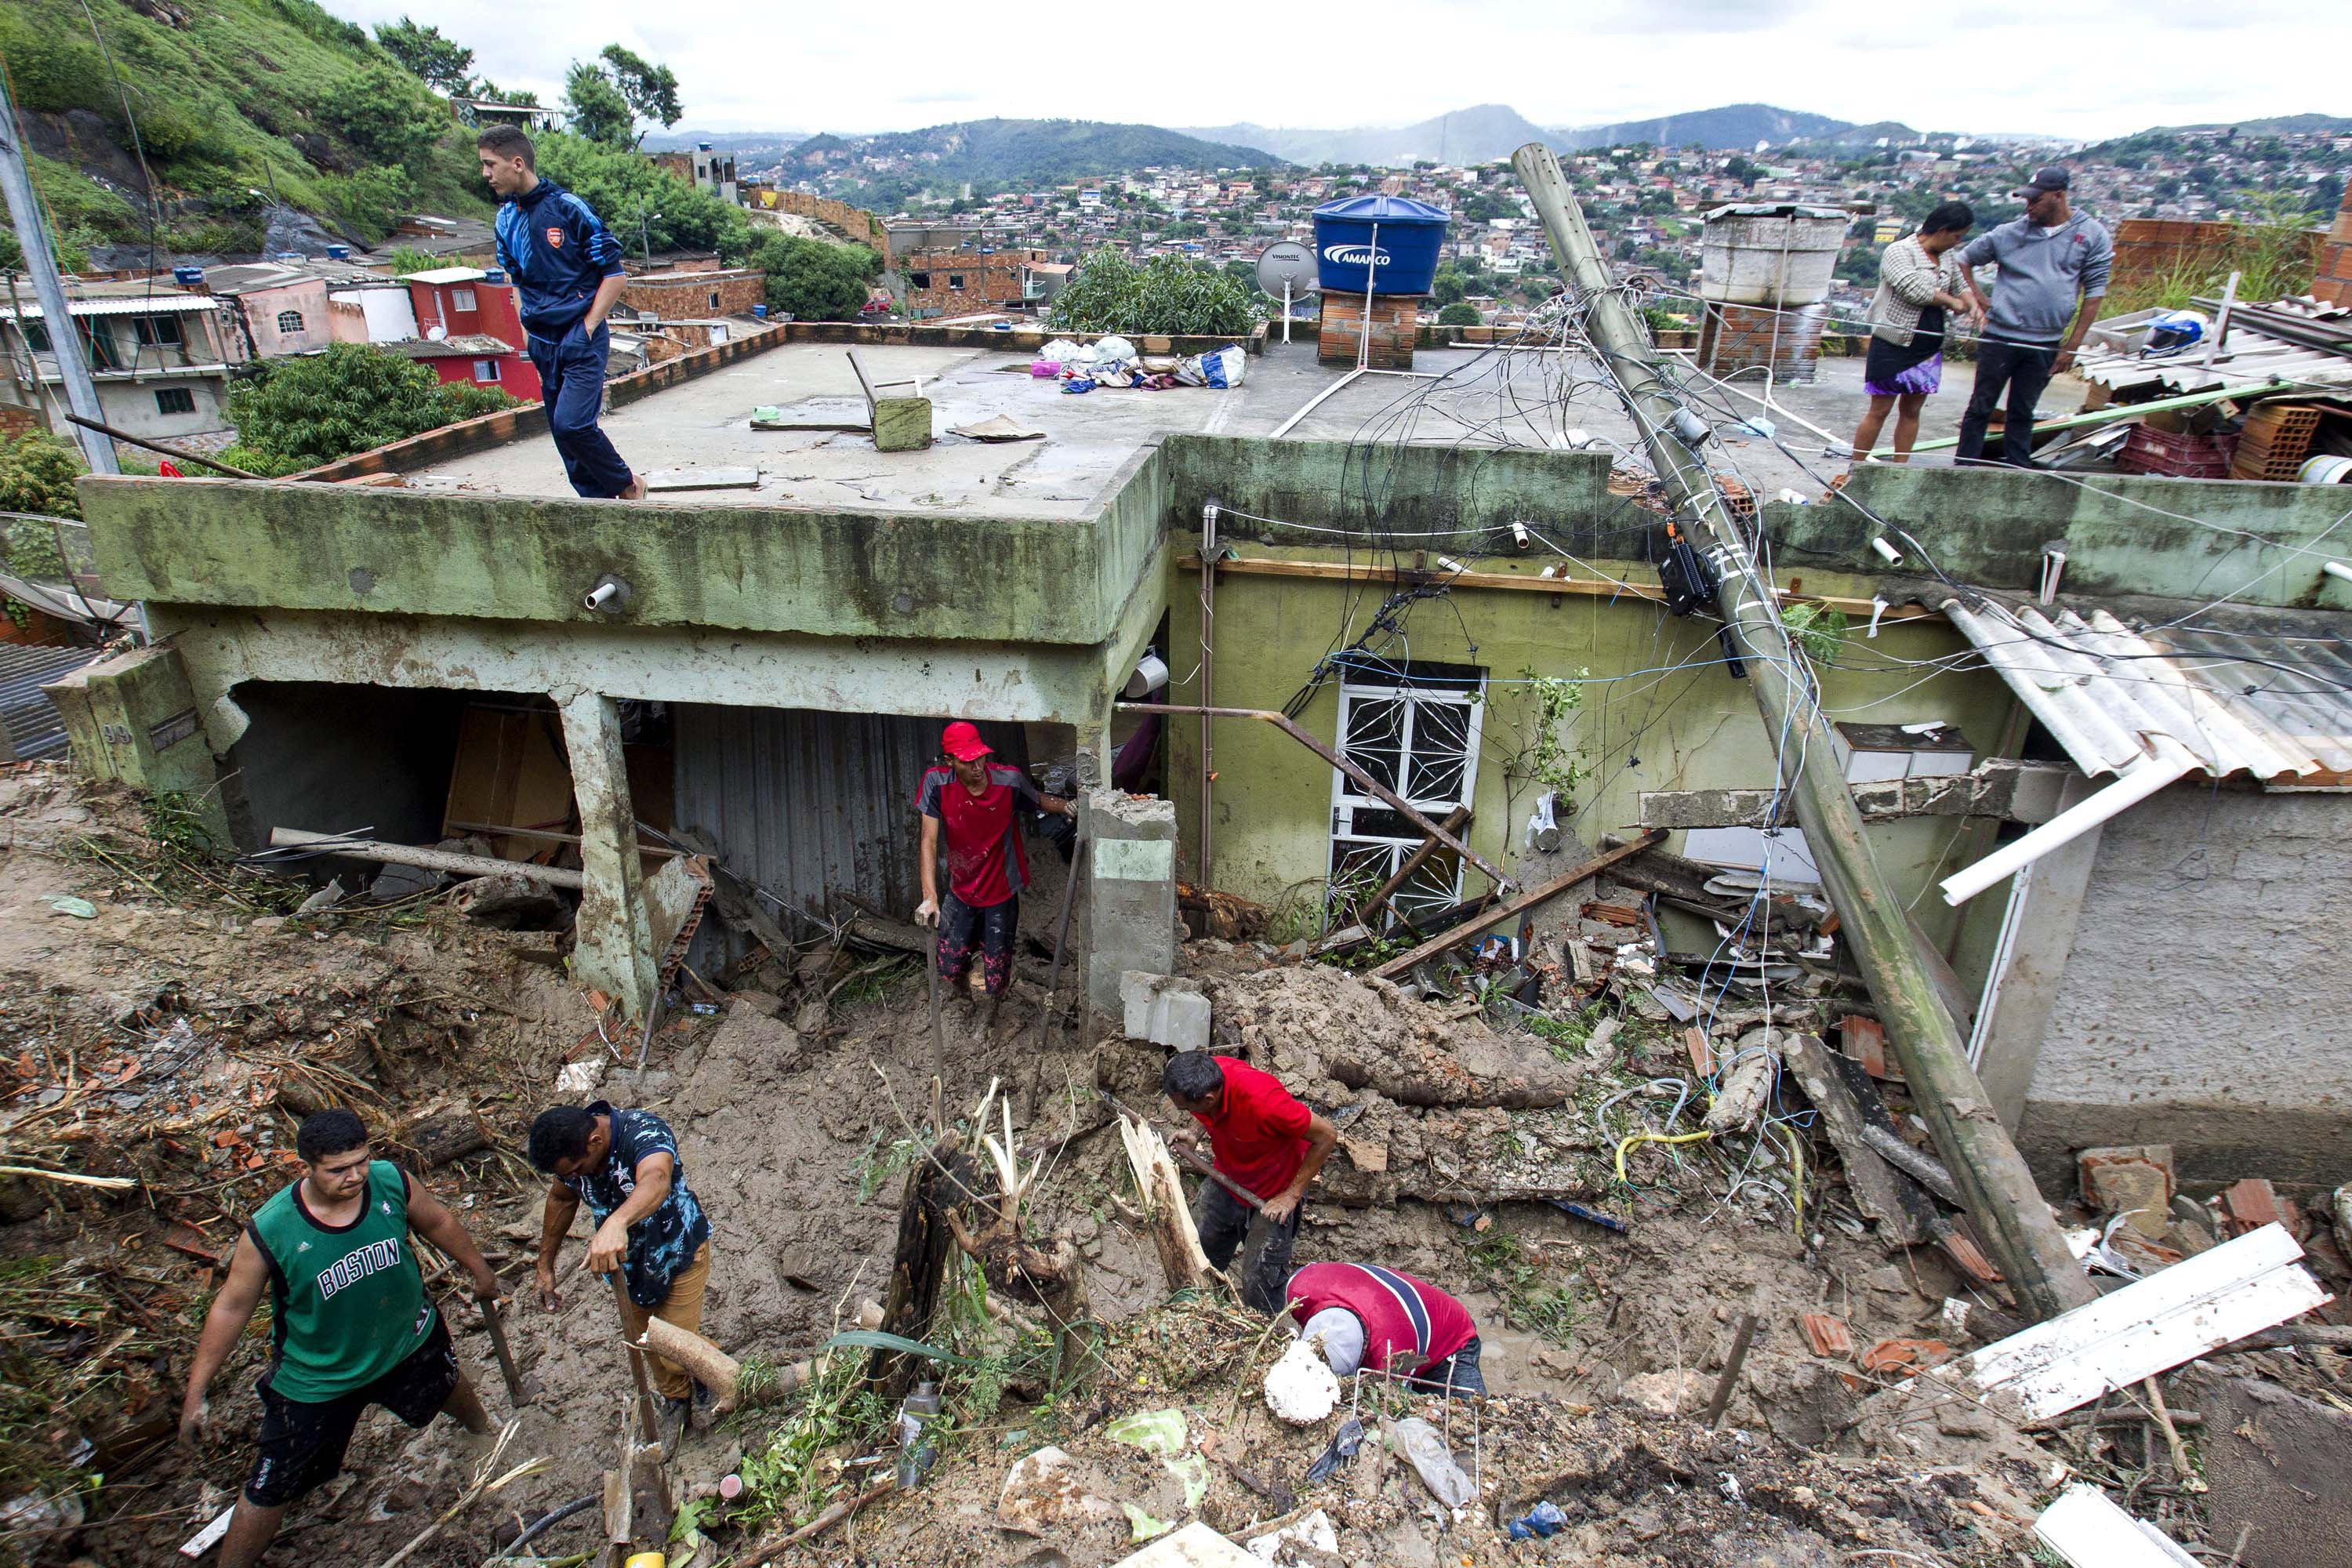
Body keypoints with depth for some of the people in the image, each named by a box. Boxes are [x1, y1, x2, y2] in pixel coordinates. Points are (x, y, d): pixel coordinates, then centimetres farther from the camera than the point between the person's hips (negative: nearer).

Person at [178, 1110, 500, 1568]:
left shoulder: (392, 1182, -25)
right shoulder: (269, 1231, -31)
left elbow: (437, 1222, -5)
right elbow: (232, 1307, -15)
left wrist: (479, 1271, 8)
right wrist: (196, 1393, -10)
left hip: (409, 1340, 4)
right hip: (316, 1380, -3)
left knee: (449, 1386, 33)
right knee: (269, 1492, 6)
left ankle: (482, 1427, 69)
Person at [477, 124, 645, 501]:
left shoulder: (569, 208, -9)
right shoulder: (506, 217, 10)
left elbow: (614, 274, -7)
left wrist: (587, 329, -11)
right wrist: (527, 328, 12)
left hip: (581, 339, -7)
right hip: (542, 341, 7)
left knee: (572, 424, -19)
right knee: (562, 430, 5)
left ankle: (627, 485, 3)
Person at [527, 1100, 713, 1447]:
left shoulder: (643, 1131, -38)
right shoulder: (569, 1151, -18)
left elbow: (656, 1182, -59)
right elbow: (561, 1199, 5)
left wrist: (617, 1223, -77)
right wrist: (545, 1266, 8)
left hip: (680, 1253, -6)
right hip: (626, 1260, 6)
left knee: (676, 1354, -1)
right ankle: (676, 1399, 47)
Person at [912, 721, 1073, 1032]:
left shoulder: (1009, 781, -20)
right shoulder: (936, 783, -20)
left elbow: (1039, 800, 2)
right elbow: (930, 841, -19)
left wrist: (1064, 805, -20)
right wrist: (930, 897, -27)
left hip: (1002, 890, -1)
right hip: (961, 891, 1)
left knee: (996, 968, 5)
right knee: (948, 967, 4)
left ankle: (992, 1016, 40)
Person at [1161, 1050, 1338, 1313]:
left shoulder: (1261, 1100, -40)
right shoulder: (1205, 1074, -22)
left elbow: (1327, 1135, -27)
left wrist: (1291, 1196, -21)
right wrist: (1196, 1134, -14)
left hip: (1273, 1195, -6)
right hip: (1225, 1179, 6)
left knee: (1259, 1291, 1)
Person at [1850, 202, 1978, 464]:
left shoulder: (1947, 257, 13)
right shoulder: (1899, 252, -11)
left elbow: (1961, 285, 24)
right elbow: (1914, 289, -23)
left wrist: (1973, 307, 2)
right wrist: (1952, 302, -11)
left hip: (1930, 349, 7)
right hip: (1893, 346, -7)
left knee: (1911, 411, 8)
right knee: (1880, 411, -5)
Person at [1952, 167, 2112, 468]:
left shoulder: (2092, 236, 1)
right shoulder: (2010, 233, 0)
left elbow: (2094, 294, 2)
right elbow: (1964, 259, 13)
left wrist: (2072, 346, -3)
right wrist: (1977, 298, 1)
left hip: (2045, 344, 1)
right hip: (1999, 337, 0)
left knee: (2023, 413, 8)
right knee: (1980, 407, 3)